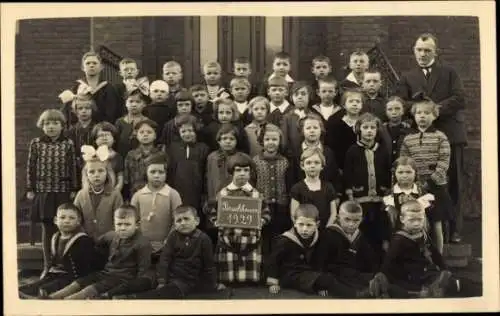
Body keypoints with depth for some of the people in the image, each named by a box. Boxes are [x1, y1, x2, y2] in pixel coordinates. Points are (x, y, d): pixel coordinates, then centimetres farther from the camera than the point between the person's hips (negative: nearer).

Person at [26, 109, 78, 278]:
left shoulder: (68, 144, 0)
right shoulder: (36, 143, 1)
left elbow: (73, 167, 2)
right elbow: (30, 167, 3)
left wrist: (74, 189, 0)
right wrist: (30, 189, 1)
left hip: (63, 192, 0)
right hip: (43, 192, 0)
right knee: (47, 229, 6)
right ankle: (47, 267, 15)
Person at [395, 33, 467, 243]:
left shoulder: (449, 73, 10)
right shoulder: (407, 78, 13)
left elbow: (459, 98, -4)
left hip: (450, 135, -1)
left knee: (453, 185, 2)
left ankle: (454, 231, 10)